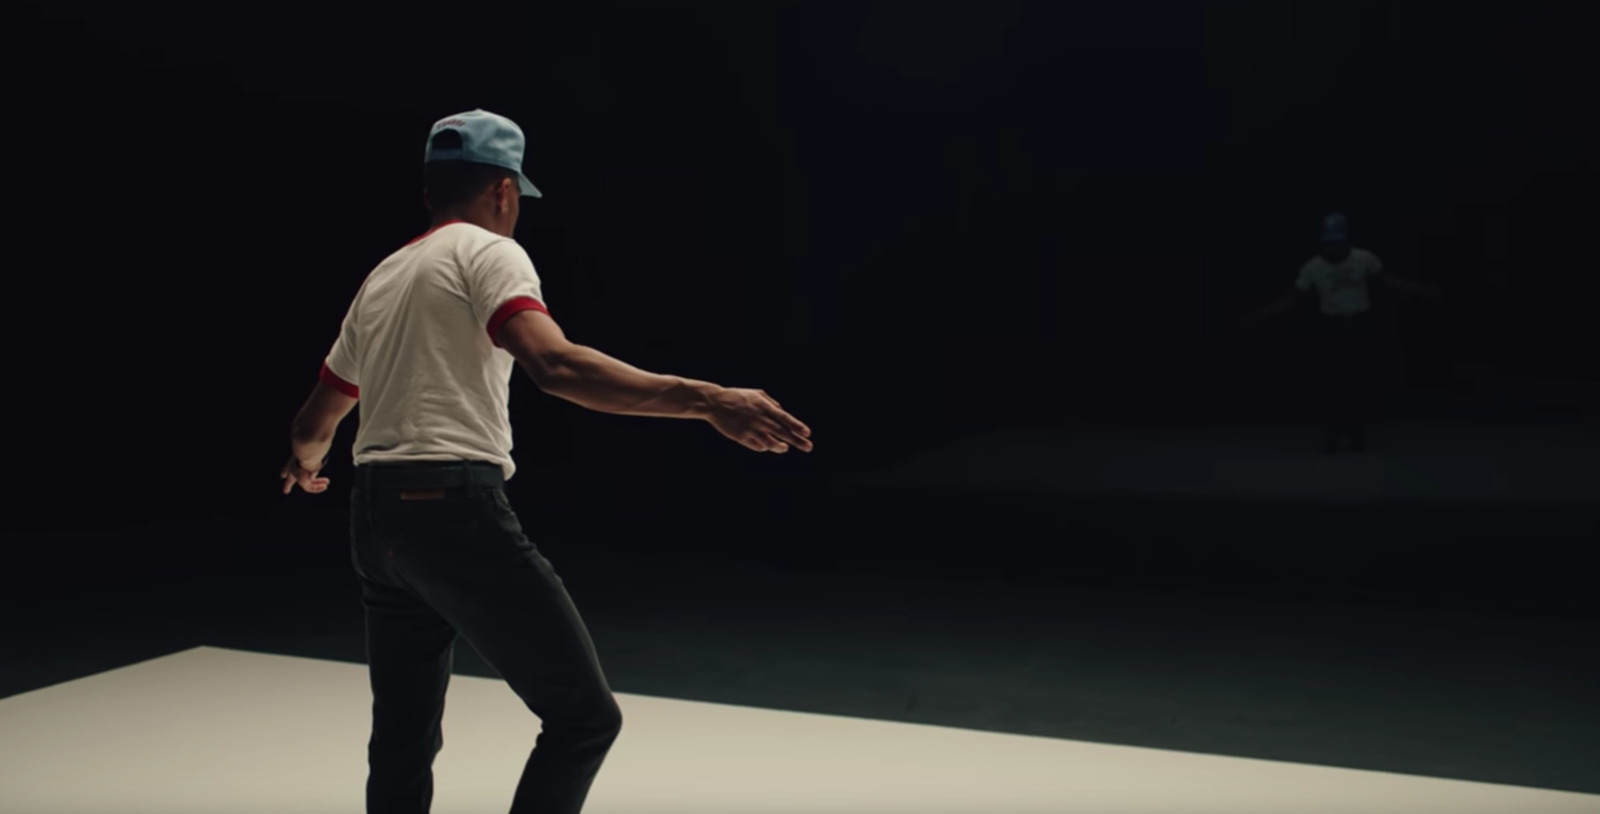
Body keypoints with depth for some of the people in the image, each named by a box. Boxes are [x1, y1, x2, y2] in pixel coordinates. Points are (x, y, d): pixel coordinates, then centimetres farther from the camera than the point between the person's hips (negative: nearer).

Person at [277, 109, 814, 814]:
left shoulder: (380, 278, 20)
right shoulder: (485, 251, -2)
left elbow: (314, 426, 29)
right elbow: (554, 365, -23)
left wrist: (304, 466, 52)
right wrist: (703, 399, -30)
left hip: (373, 516, 9)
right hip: (455, 507, -8)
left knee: (403, 743, 18)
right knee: (584, 715, -2)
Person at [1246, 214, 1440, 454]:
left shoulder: (1365, 259, -5)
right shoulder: (1312, 267, -7)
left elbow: (1388, 281, 4)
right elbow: (1291, 300, -4)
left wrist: (1421, 288, -4)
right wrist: (1260, 314, -15)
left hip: (1361, 327, 1)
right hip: (1331, 329, -1)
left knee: (1361, 383, 2)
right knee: (1330, 384, -2)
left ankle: (1357, 434, 18)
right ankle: (1332, 436, 12)